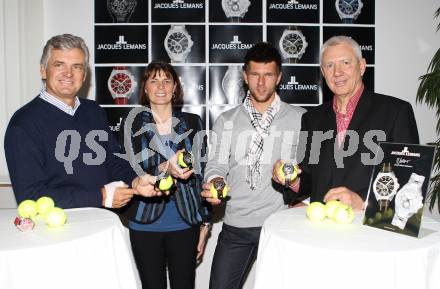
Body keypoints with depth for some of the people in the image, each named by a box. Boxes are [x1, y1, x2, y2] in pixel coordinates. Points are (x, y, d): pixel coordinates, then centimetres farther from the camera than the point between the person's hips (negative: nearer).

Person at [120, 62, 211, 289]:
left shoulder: (192, 123, 2)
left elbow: (202, 175, 5)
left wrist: (205, 223, 4)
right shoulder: (134, 124, 0)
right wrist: (165, 169, -28)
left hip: (185, 223, 1)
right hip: (145, 224, 0)